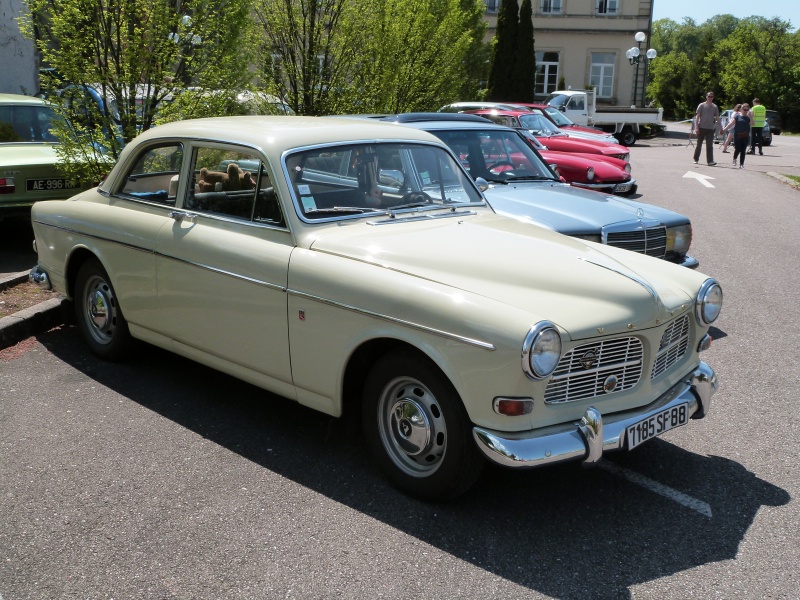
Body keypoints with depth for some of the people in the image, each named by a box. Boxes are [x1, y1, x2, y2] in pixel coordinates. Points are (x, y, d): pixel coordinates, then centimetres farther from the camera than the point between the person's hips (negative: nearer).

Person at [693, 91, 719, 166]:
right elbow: (697, 116, -1)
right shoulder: (701, 105, 2)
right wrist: (697, 127, -9)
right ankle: (696, 159, 19)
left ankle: (710, 161, -11)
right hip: (701, 128, -1)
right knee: (699, 144, 6)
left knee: (710, 145, -6)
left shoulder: (715, 107, 9)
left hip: (710, 129, 1)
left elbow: (717, 118, 11)